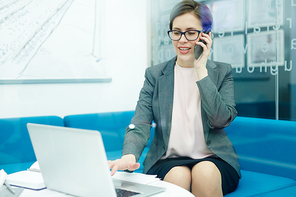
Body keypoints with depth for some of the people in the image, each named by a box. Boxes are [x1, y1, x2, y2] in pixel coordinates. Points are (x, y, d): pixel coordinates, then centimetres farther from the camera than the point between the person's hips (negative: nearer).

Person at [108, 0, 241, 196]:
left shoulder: (223, 72, 6)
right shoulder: (155, 75, 6)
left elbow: (221, 120, -11)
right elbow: (140, 124, -6)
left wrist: (201, 70, -11)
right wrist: (130, 154, -29)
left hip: (212, 159, 1)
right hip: (168, 161, 0)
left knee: (205, 173, -33)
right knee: (178, 177, -33)